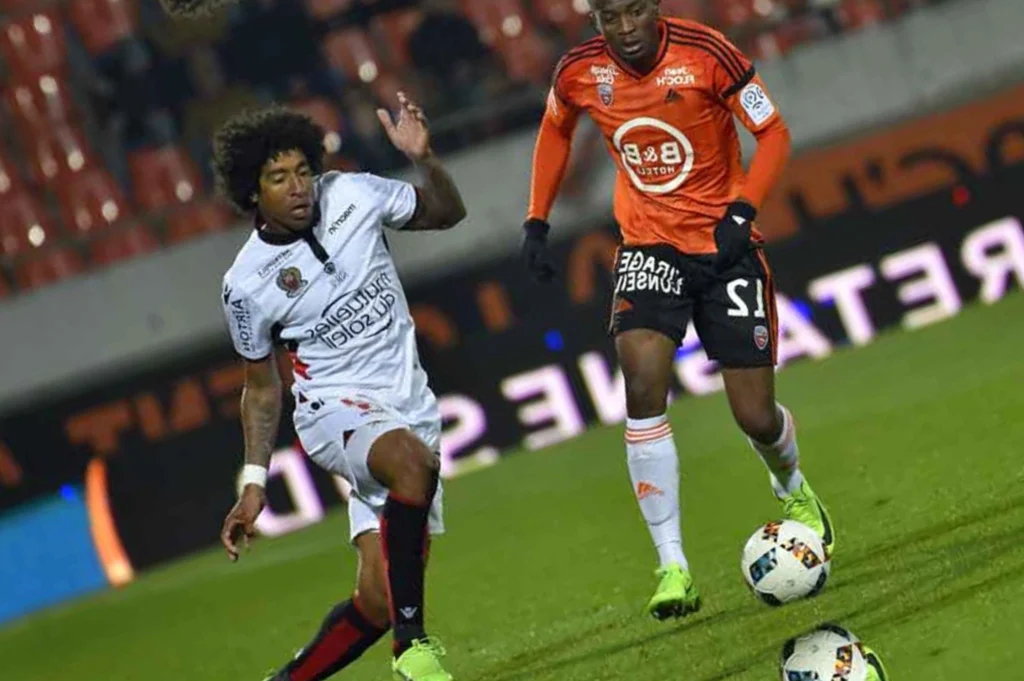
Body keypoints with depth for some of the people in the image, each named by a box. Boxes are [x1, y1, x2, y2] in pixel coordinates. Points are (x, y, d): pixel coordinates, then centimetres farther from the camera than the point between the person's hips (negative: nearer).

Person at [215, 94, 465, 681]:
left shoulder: (352, 196, -2)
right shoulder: (247, 283, -5)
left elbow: (447, 213, 14)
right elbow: (262, 388, 7)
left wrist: (425, 159, -5)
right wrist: (254, 484, 1)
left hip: (409, 412, 3)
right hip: (334, 412, -3)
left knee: (378, 603, -6)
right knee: (411, 460, -39)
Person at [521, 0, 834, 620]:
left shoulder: (705, 53, -18)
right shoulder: (580, 72, -7)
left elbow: (773, 133, -9)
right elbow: (556, 129, 16)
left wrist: (742, 209, -22)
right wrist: (537, 220, 10)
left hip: (724, 243, -2)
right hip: (649, 246, 2)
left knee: (756, 416, -1)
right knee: (643, 379, -24)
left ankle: (792, 489, 39)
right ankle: (674, 566, -20)